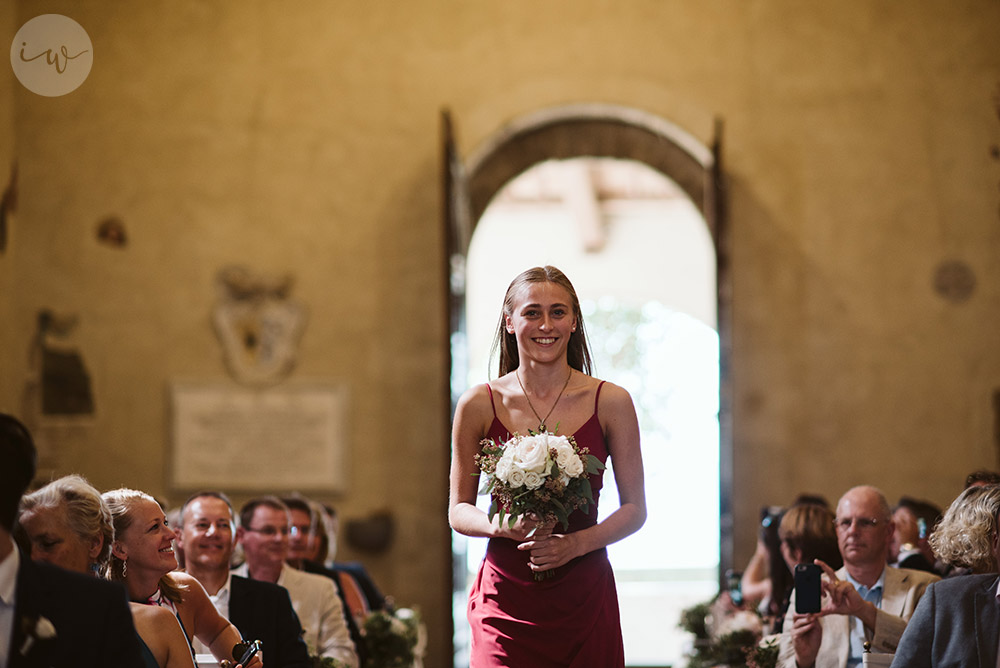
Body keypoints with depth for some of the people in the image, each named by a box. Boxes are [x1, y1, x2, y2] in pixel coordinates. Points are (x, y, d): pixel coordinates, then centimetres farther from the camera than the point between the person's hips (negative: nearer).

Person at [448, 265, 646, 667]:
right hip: (506, 597, -1)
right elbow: (459, 510, 8)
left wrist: (578, 543, -11)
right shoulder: (479, 405, 2)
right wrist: (500, 525, -13)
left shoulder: (610, 403, 2)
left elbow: (635, 509, 6)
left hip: (584, 601, 1)